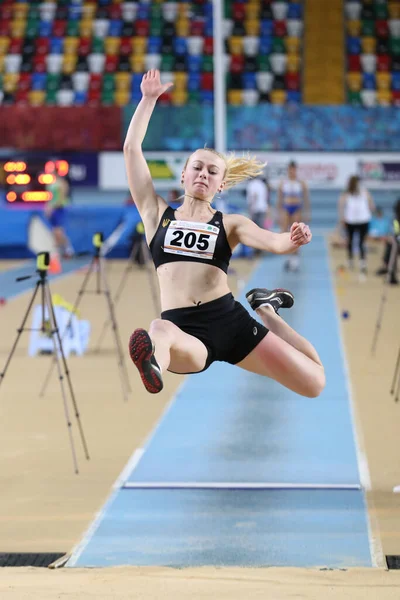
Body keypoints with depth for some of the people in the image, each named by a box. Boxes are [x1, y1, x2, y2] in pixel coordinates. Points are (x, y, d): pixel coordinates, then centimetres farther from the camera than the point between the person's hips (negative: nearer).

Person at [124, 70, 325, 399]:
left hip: (231, 321, 2)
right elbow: (132, 149, 13)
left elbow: (273, 242, -8)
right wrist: (148, 99, 16)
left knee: (314, 383, 6)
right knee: (161, 331, -41)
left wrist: (292, 240, -30)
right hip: (184, 328, -2)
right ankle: (154, 361, -76)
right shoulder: (157, 214, 15)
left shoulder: (230, 224, 13)